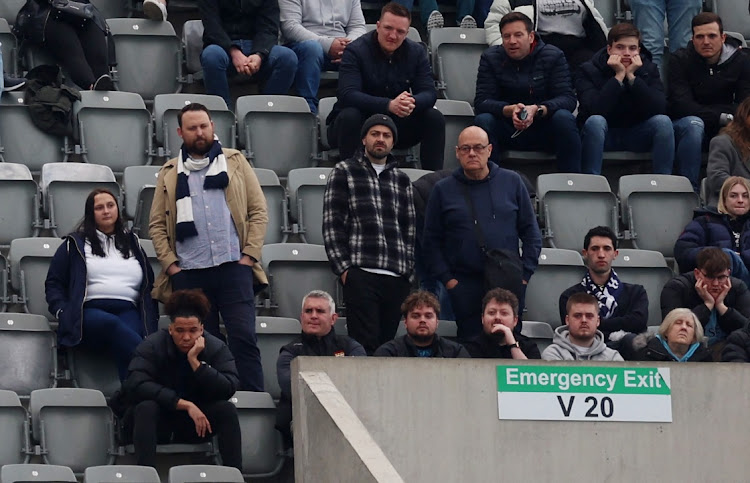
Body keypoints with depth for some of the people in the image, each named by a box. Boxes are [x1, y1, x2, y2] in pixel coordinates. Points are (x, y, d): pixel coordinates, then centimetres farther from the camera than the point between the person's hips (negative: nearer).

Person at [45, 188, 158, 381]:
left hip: (128, 310, 2)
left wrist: (150, 318, 7)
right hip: (90, 311, -2)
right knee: (111, 324, -41)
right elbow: (53, 283, 16)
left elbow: (148, 285, 25)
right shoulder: (75, 244, 20)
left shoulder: (132, 244, 29)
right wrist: (63, 312, -3)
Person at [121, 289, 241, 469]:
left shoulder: (217, 348, -8)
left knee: (227, 409, -23)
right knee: (146, 407, -34)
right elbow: (137, 385, -28)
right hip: (157, 422, -2)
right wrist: (185, 405, -32)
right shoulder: (152, 346, -14)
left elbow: (227, 390, -21)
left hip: (195, 424, 2)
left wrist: (195, 361, -29)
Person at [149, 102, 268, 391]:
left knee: (243, 339, -10)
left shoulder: (235, 162, 13)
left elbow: (259, 211, 8)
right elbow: (157, 225, 12)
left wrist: (249, 255, -3)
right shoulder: (170, 174, 15)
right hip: (189, 273, 1)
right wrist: (170, 264, -1)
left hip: (233, 267, -1)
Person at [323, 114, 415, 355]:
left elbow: (410, 229, 19)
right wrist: (343, 267, -8)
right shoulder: (344, 172, 7)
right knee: (364, 345, -12)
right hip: (361, 274, -4)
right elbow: (331, 224, 1)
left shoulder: (402, 180, 19)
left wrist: (409, 269, 7)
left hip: (397, 279, 4)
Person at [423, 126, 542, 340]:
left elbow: (531, 232, 10)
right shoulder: (443, 190, 6)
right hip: (465, 287, -1)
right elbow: (431, 241, 6)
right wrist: (447, 279, -3)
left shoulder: (512, 182, 8)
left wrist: (525, 273, 1)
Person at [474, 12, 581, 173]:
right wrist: (510, 110, -31)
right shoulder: (490, 58, 0)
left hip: (544, 127, 0)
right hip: (508, 132, 1)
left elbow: (568, 99, -13)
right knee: (483, 120, -28)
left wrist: (538, 110, -33)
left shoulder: (553, 56, -3)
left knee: (564, 118, -31)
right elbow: (481, 102, -10)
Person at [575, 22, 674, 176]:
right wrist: (619, 76, -26)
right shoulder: (588, 70, -10)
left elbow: (658, 109, -18)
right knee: (595, 121, -34)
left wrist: (631, 76, -23)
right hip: (603, 135, -2)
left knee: (663, 121, -24)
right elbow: (596, 110, -27)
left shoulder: (648, 69, -2)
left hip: (636, 137, 2)